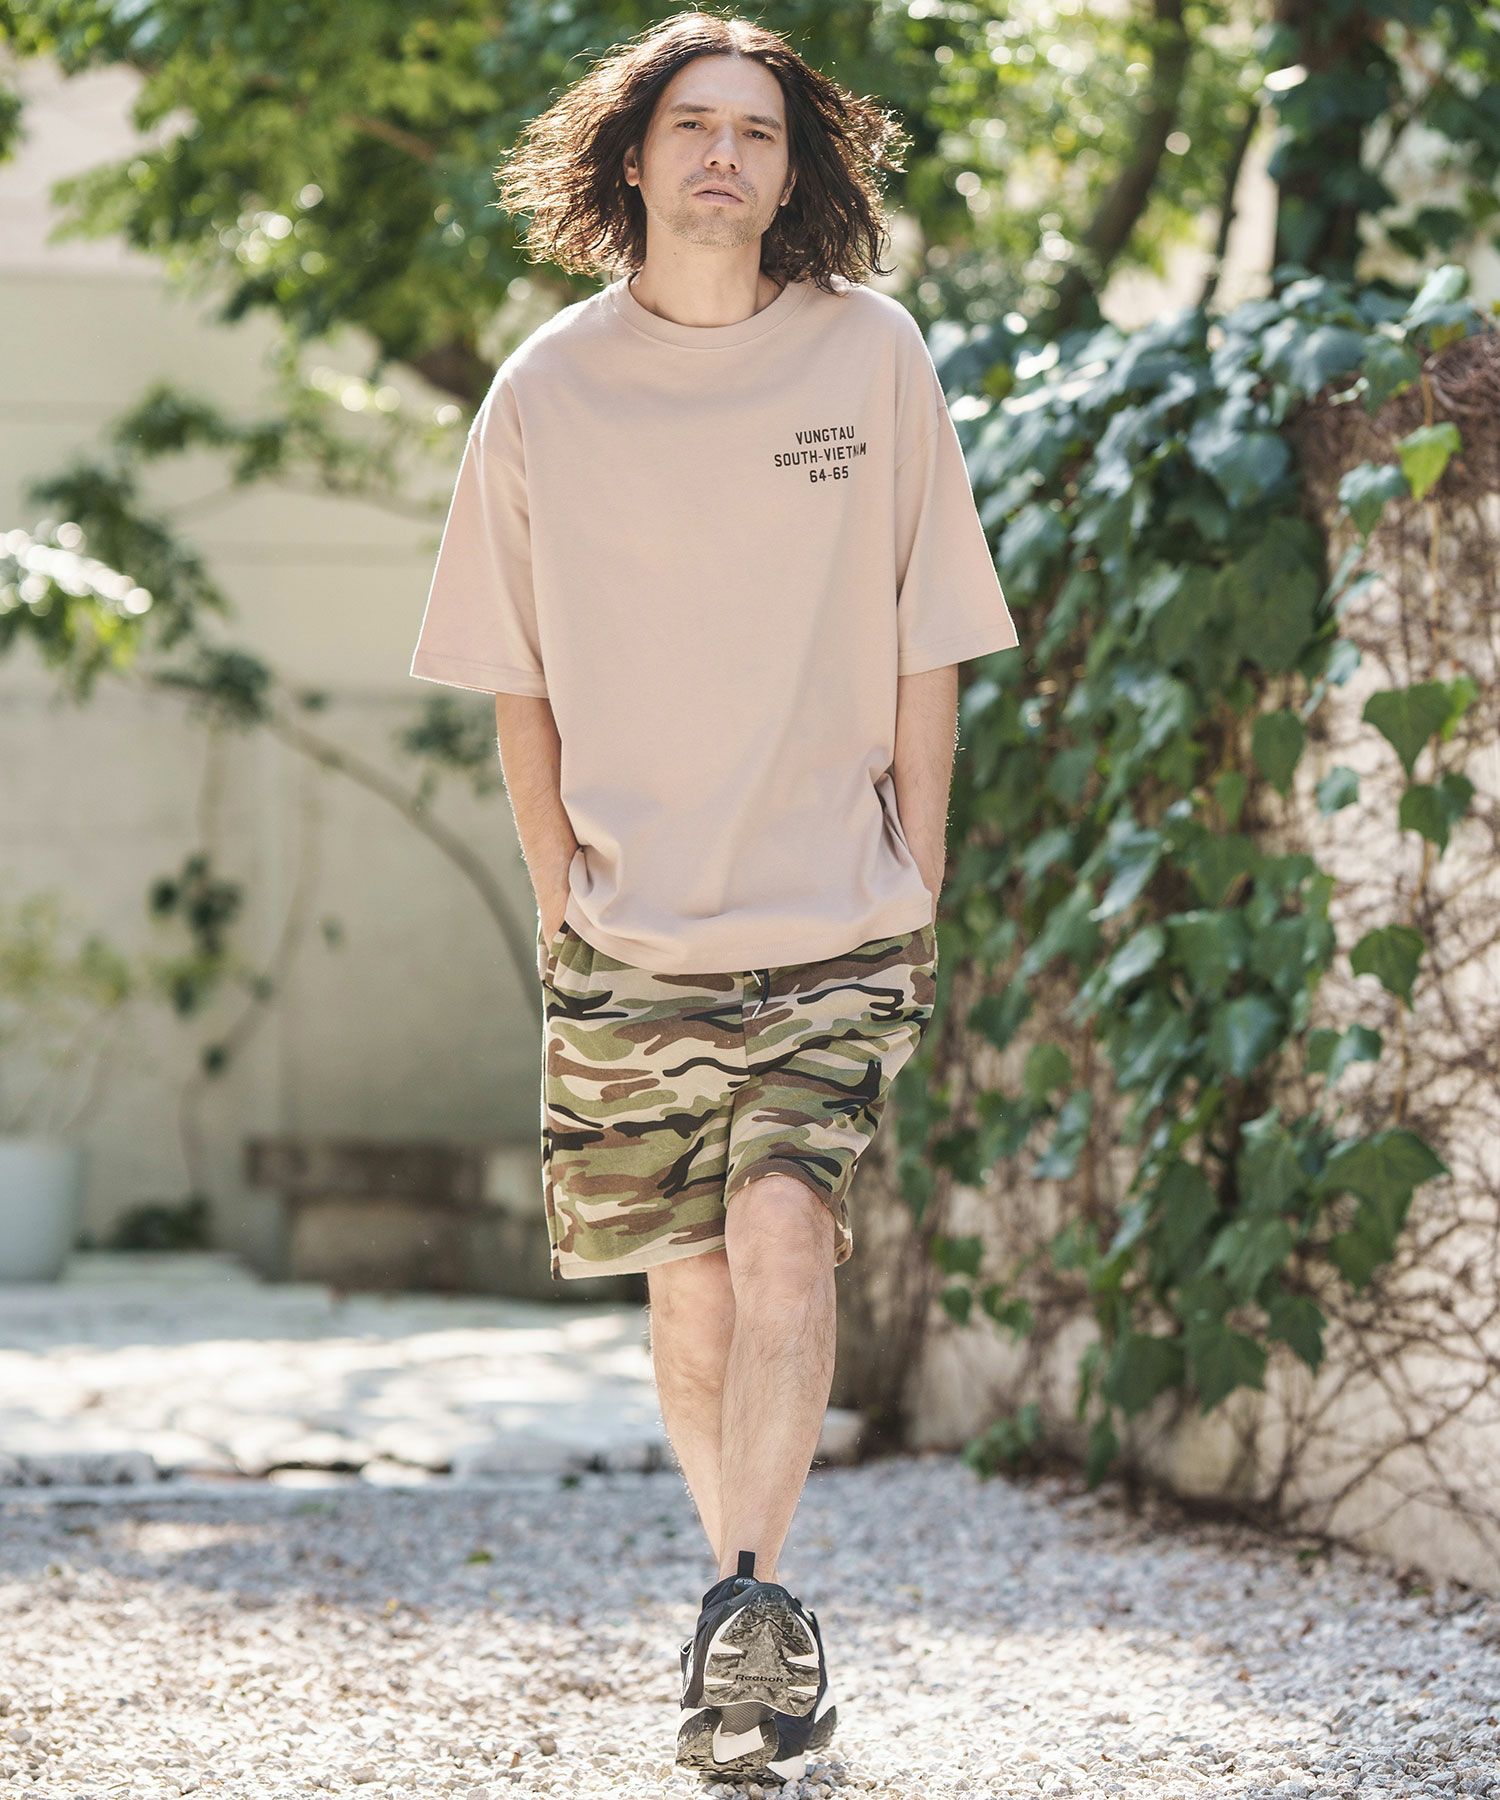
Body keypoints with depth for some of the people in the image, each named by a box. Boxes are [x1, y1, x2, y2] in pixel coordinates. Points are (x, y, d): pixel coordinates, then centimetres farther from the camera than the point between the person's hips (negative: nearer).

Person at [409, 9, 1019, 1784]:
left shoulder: (872, 358, 0)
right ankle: (749, 1595, 26)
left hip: (835, 921, -1)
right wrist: (560, 894, 4)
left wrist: (917, 900, 1)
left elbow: (924, 657, 4)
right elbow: (517, 683, 9)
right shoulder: (546, 390, 1)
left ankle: (745, 1611, -19)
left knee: (782, 1228, -19)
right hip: (630, 931, 2)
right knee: (689, 1286, 8)